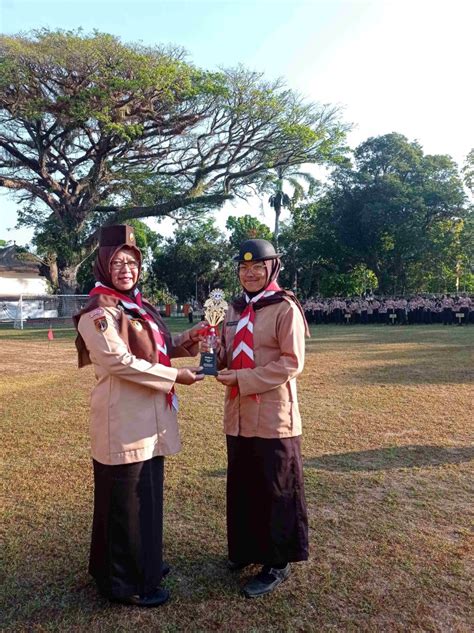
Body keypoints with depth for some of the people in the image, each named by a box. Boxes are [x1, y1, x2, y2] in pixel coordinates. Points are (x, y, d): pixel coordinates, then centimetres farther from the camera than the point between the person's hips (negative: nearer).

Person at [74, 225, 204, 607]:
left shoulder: (139, 307, 12)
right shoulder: (97, 313, -15)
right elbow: (120, 362, -22)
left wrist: (185, 342, 0)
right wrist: (175, 375, -18)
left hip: (149, 419, 9)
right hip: (123, 421, -9)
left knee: (148, 495, 20)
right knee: (125, 502, 6)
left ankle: (143, 563, 40)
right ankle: (124, 582, 24)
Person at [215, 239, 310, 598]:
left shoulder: (286, 308, -10)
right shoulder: (234, 310, 10)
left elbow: (292, 363, -15)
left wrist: (243, 379, -20)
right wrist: (215, 352, -7)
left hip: (273, 416, -6)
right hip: (238, 415, 7)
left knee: (276, 492, 7)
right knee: (242, 487, 18)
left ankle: (277, 564, 24)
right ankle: (247, 548, 39)